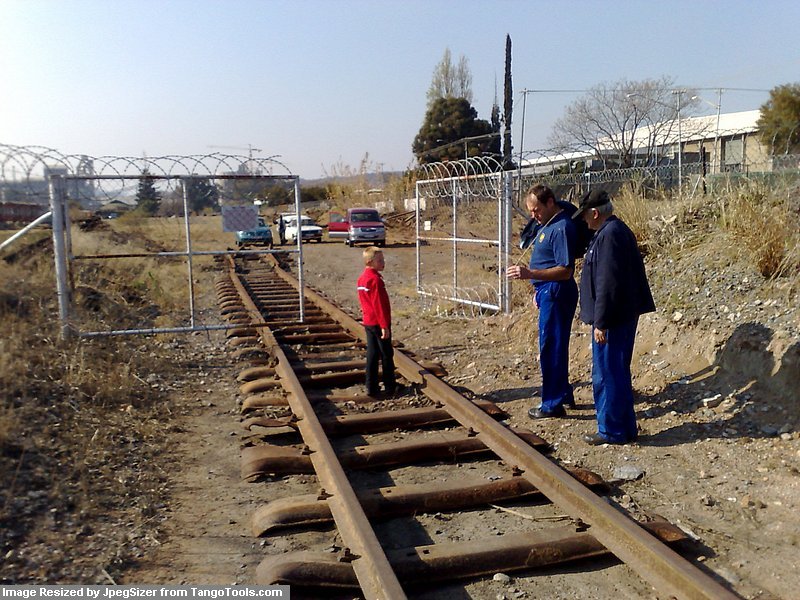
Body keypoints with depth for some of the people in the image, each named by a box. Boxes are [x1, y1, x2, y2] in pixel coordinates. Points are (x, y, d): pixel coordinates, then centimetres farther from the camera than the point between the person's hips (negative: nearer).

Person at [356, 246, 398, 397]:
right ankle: (390, 387, 11)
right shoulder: (376, 280, -19)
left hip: (368, 322, 8)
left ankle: (371, 387, 14)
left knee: (372, 355, 11)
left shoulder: (362, 278, 9)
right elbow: (379, 304, -21)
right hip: (378, 323, -8)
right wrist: (384, 325, -20)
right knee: (387, 355, 3)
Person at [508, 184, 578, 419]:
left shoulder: (561, 228, -19)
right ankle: (564, 393, 30)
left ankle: (553, 404, 7)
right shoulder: (548, 224, 12)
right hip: (548, 292, 10)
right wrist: (539, 288, 21)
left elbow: (565, 270, -24)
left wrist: (530, 274, -29)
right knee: (555, 346, 18)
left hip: (556, 294, -10)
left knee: (551, 348, -3)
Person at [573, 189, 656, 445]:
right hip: (625, 315, 11)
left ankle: (611, 431, 9)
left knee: (607, 375, -1)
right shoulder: (620, 230, 14)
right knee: (618, 373, 17)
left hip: (613, 320, -11)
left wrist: (601, 322, -21)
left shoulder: (609, 235, -19)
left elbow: (607, 284, -23)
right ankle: (625, 428, 27)